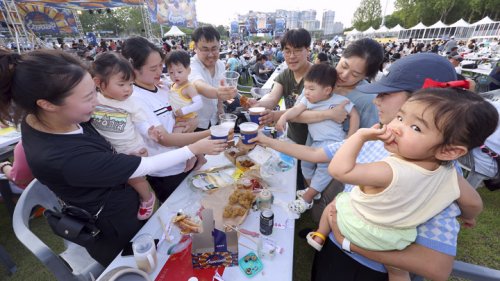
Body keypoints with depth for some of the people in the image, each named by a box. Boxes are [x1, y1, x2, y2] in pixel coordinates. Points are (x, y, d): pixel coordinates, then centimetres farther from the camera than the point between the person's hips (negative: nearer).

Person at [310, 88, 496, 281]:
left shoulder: (391, 172, -41)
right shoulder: (450, 175, -18)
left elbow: (339, 170, -45)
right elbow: (474, 202, 1)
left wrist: (361, 135, -40)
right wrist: (468, 217, 24)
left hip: (355, 227, -4)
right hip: (394, 242, 5)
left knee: (336, 200, 27)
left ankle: (319, 237, 43)